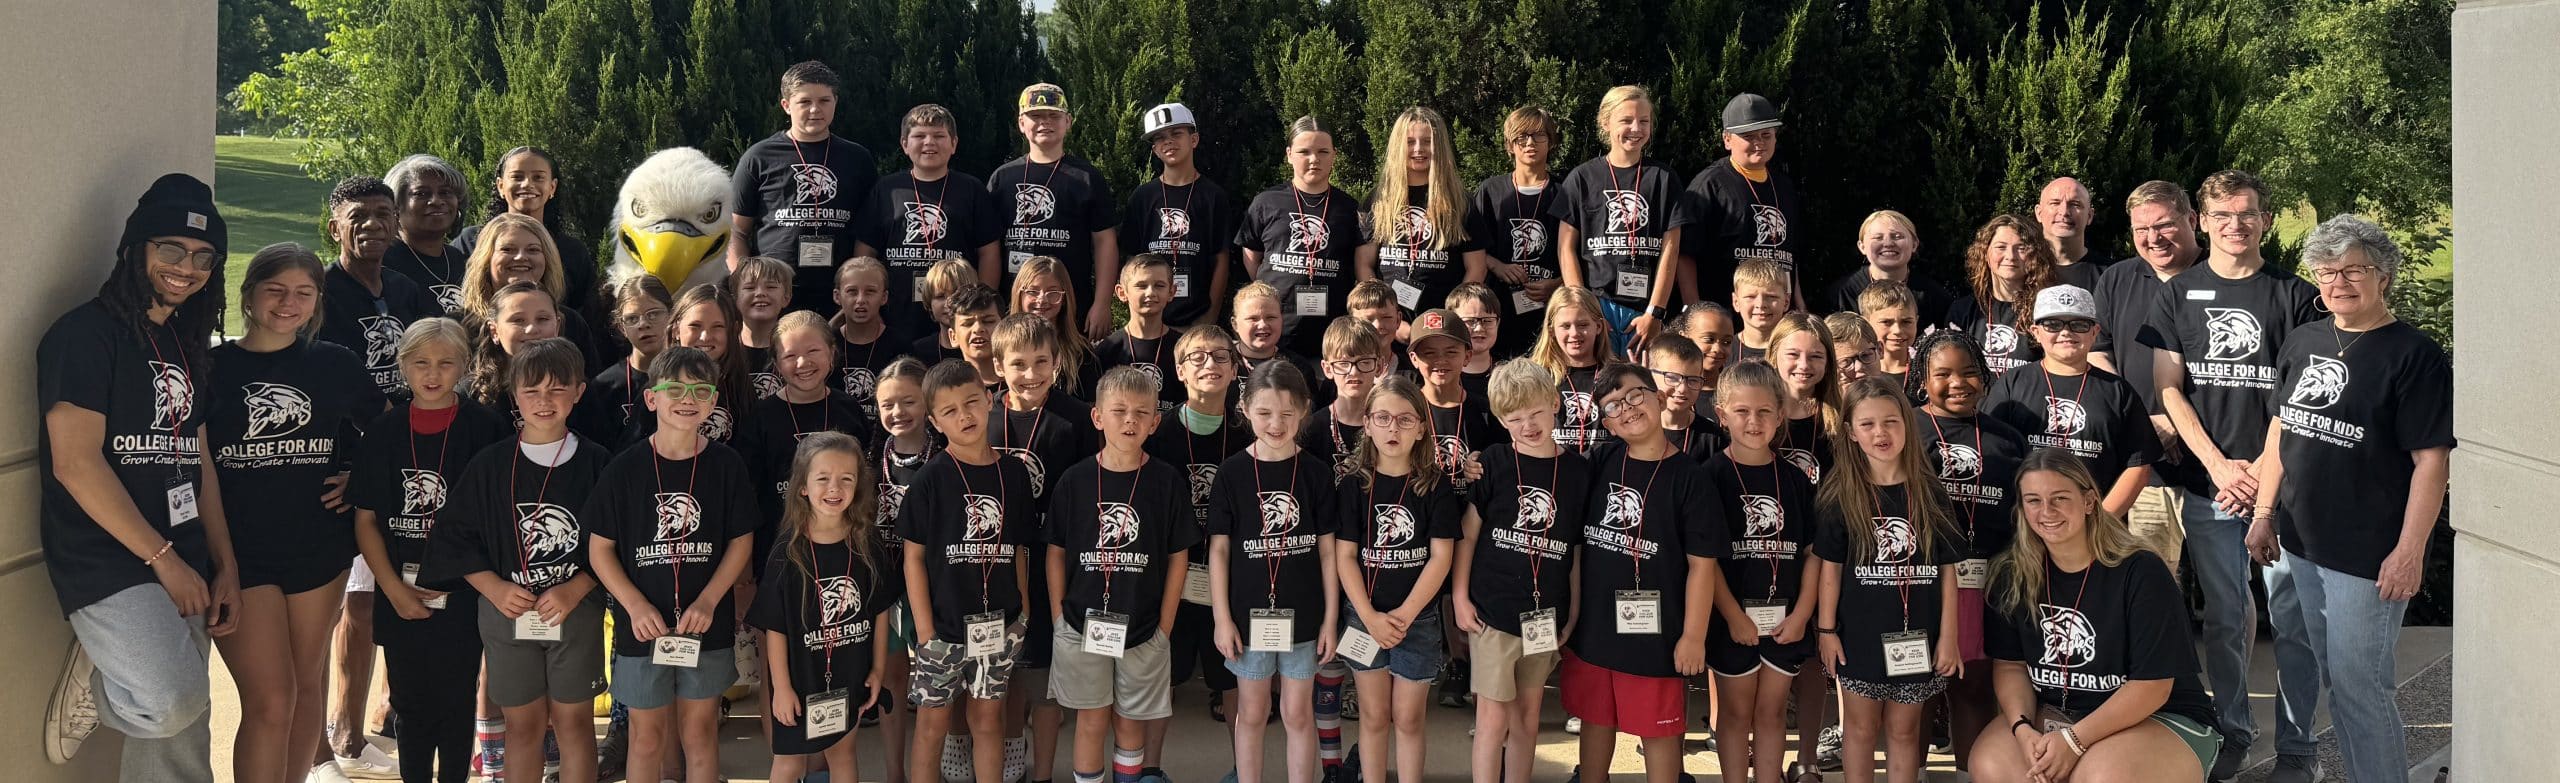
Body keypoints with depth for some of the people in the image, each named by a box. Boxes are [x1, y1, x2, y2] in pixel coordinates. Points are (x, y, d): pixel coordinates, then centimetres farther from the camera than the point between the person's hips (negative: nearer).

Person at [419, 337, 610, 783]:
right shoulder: (489, 465, 1)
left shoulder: (594, 463, -2)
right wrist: (495, 588, -11)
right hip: (507, 613, 1)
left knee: (574, 720, 6)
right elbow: (458, 540, 3)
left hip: (577, 611, -1)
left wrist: (574, 590, -15)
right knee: (523, 724, 8)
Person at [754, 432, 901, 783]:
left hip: (852, 677, 3)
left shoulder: (868, 544, -7)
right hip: (801, 680, -2)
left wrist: (878, 669, 3)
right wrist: (782, 687, -11)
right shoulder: (788, 552, -15)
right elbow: (775, 627, -11)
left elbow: (881, 611, 2)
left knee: (843, 751, 18)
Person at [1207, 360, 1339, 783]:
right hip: (1249, 614, 0)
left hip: (1303, 615, 0)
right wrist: (1222, 618, -5)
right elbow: (1219, 550, -2)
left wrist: (1330, 618, -1)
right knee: (1251, 713, 12)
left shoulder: (1316, 474, -3)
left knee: (1298, 714, 10)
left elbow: (1327, 550, 0)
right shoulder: (1232, 473, -5)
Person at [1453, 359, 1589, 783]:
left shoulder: (1577, 470, 1)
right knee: (1494, 718, 0)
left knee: (1528, 716, 14)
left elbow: (1577, 546, 6)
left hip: (1546, 615, 3)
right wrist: (1459, 596, -5)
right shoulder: (1493, 462, -5)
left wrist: (1574, 612, 5)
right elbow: (1467, 532, -1)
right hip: (1493, 609, -3)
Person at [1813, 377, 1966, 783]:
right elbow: (1830, 567, -2)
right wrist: (1826, 629, -4)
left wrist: (1948, 635, 0)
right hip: (1860, 632, -1)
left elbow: (1946, 569, 2)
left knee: (1904, 730, 11)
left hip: (1916, 635, 1)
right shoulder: (1838, 494, -5)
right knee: (1861, 727, 10)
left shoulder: (1929, 492, -1)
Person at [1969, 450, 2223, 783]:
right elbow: (2009, 664, 3)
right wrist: (2022, 729, -17)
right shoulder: (2013, 576, 0)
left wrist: (2074, 740, -23)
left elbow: (2152, 685, -16)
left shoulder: (2142, 572, -14)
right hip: (2054, 713, 4)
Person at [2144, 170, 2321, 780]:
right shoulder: (2180, 294, 8)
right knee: (2223, 615, 7)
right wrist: (2219, 466, -5)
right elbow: (2167, 388, 5)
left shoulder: (2294, 295, 4)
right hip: (2207, 484, 1)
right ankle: (2233, 729, 21)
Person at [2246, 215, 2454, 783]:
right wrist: (2264, 512, 11)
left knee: (2357, 682, -4)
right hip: (2292, 542, 7)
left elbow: (2431, 459, -13)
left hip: (2365, 557, -6)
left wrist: (2410, 551, -17)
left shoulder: (2414, 355, -11)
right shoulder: (2304, 344, 8)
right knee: (2293, 656, 21)